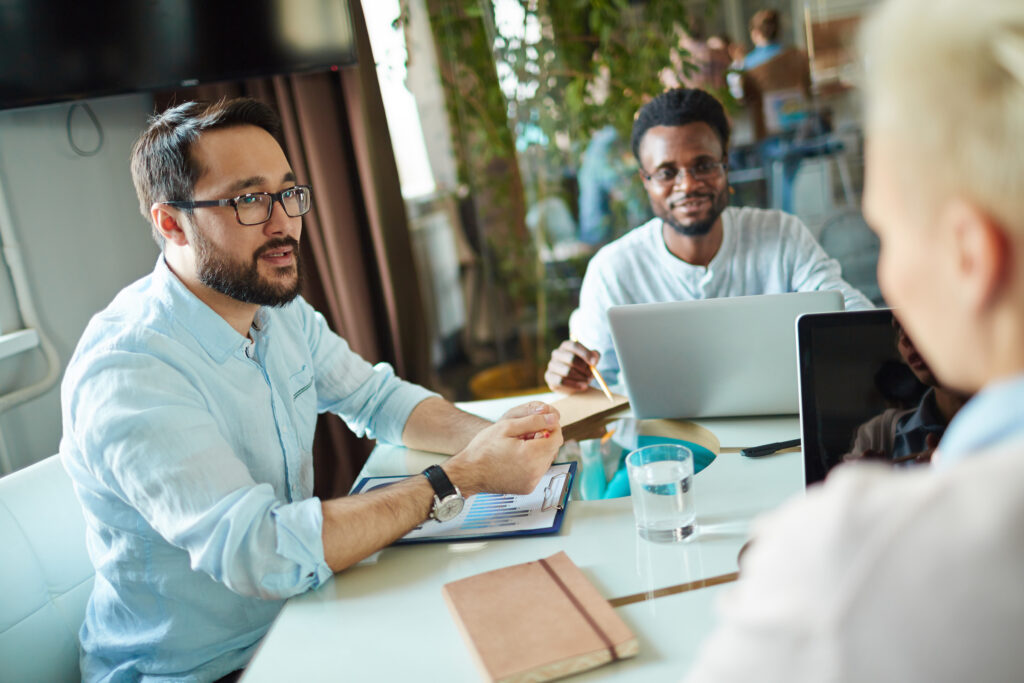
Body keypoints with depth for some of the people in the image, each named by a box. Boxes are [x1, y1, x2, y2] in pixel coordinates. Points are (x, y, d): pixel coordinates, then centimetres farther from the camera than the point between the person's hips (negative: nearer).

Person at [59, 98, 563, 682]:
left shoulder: (282, 310, 0)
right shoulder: (124, 373, -27)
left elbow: (378, 398, 8)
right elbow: (259, 552, -34)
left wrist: (493, 435, -11)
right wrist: (462, 478, -30)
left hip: (293, 618, 7)